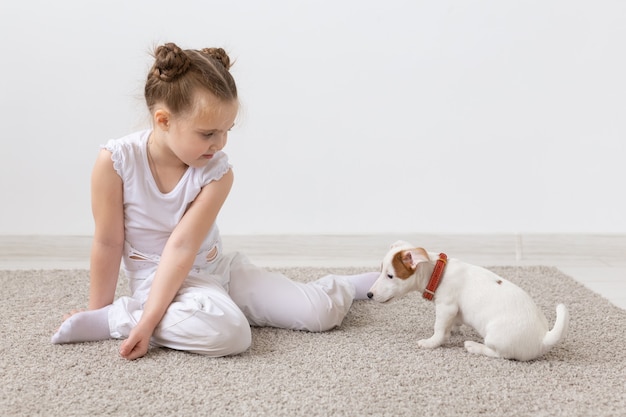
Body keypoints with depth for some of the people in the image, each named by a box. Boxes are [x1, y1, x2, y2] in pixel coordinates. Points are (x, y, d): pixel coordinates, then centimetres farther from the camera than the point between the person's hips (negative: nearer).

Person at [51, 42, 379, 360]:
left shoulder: (217, 172, -13)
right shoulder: (116, 161, -17)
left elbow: (182, 246, -20)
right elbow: (108, 243, -10)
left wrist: (149, 320, -26)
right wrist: (96, 311, -3)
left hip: (218, 268, 3)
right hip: (156, 277, -3)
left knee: (322, 312, -7)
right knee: (228, 333, -36)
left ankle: (346, 286, 28)